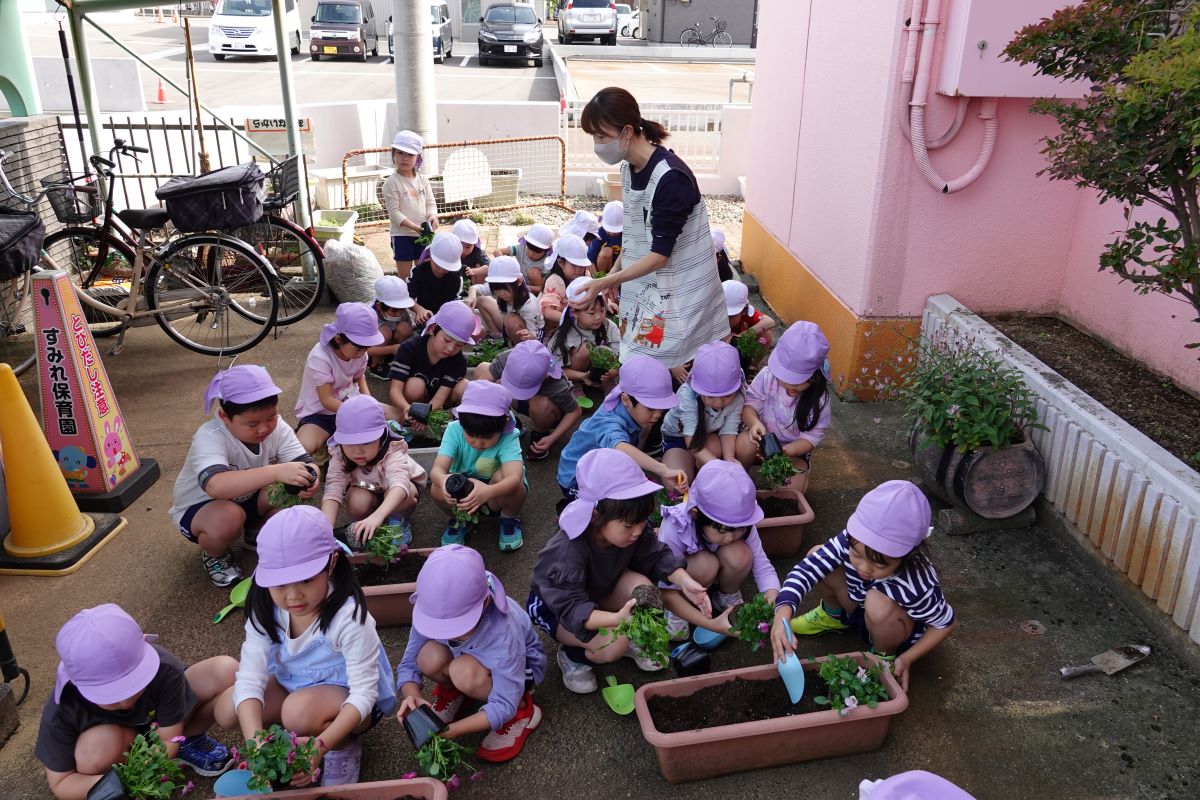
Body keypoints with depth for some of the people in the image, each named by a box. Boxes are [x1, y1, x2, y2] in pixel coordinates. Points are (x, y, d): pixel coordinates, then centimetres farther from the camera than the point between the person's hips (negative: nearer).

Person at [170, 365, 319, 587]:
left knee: (293, 491, -22)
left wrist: (310, 477, -51)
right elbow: (215, 486, -53)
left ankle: (257, 533, 9)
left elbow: (304, 462, -25)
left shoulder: (276, 427, -18)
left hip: (248, 500, 5)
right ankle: (214, 555, -2)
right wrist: (275, 472, -63)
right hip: (198, 508, -5)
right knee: (229, 517, -38)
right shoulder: (210, 437, -35)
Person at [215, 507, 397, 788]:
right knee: (227, 710, -15)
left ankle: (343, 747, -6)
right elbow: (250, 678, -23)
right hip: (294, 686, 6)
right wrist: (255, 741, -41)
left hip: (350, 701, -6)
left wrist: (321, 745, -44)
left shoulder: (348, 617, -32)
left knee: (300, 710, -36)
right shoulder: (266, 610, -18)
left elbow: (364, 693, -30)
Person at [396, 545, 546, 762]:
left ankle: (522, 710, -8)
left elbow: (503, 705, -35)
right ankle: (453, 690, 7)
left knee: (464, 672, -36)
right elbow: (409, 664, -17)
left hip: (519, 666, -4)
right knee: (429, 658, -29)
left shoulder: (503, 633, -40)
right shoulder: (431, 612, -28)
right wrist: (411, 696, -39)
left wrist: (451, 730, -45)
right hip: (471, 656, 5)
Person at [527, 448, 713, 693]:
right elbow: (573, 608, -41)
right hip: (553, 605, -6)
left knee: (641, 587, -25)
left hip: (596, 591, 6)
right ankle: (572, 655, 2)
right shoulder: (568, 552, -40)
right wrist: (618, 619, -57)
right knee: (614, 645, -29)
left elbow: (657, 556, -12)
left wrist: (685, 581, -31)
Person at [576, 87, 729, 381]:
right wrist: (615, 276, 11)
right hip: (645, 285, 8)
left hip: (677, 290, -8)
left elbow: (660, 254, -25)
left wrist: (609, 281, -31)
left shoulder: (670, 178, -25)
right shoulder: (629, 168, 2)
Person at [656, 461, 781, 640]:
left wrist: (772, 597, -45)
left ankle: (729, 598, 0)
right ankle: (676, 610, -7)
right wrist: (712, 624, -45)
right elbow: (666, 592, -36)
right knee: (706, 565, -37)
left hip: (716, 576, 3)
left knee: (739, 555, -31)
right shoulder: (675, 528, -37)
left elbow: (763, 568, -22)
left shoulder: (741, 524, -27)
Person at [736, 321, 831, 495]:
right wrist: (754, 422, -37)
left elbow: (812, 436, -17)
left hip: (794, 449, 0)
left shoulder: (818, 398, -20)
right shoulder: (767, 376, -19)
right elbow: (749, 405, -13)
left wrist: (784, 451, -36)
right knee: (746, 441, -34)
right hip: (762, 437, 0)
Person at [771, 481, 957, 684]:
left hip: (899, 631, -4)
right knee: (816, 556, -14)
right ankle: (833, 616, 17)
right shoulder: (852, 540, -31)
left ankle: (884, 657, -4)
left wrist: (907, 659, -25)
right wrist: (783, 615, -47)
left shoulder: (916, 587, -39)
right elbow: (806, 569, -32)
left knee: (878, 602, -37)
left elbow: (946, 623, -21)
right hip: (860, 610, 4)